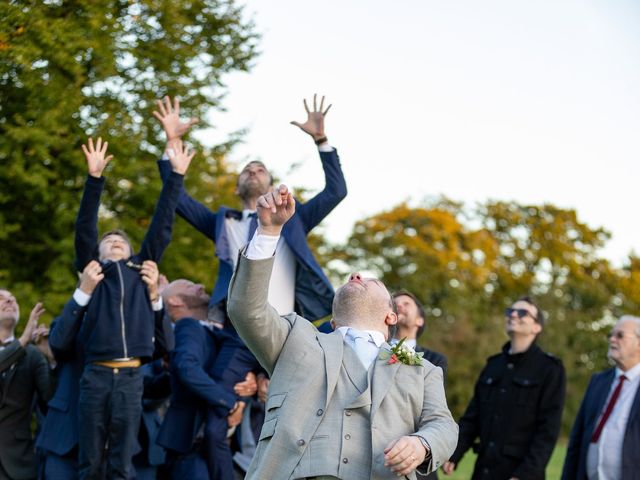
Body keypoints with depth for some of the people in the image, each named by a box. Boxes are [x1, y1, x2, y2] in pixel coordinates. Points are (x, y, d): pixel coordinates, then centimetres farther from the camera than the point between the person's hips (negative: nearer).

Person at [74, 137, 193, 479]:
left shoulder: (141, 269, 18)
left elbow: (162, 226, 14)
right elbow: (84, 228, 3)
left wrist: (176, 175, 10)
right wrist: (95, 177, -8)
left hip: (131, 375, 1)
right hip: (96, 373, -1)